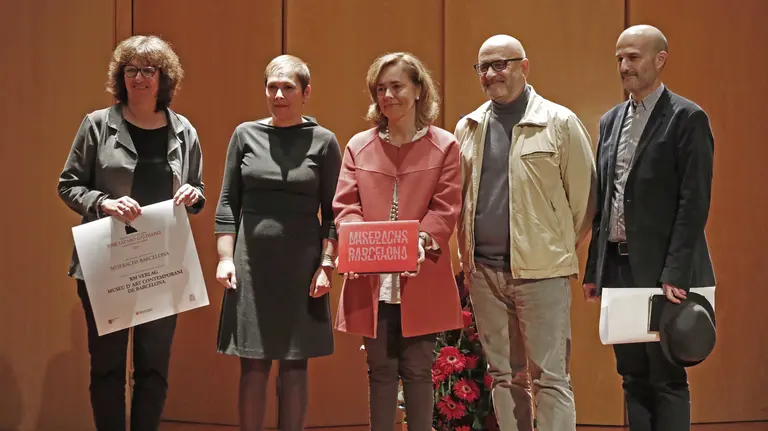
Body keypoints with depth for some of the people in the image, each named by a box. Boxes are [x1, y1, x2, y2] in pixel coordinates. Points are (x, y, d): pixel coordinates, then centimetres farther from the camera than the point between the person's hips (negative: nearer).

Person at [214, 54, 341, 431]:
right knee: (253, 366, 4)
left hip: (302, 267, -1)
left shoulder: (323, 141, 1)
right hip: (251, 265, 1)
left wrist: (326, 264, -7)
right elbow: (228, 203, 7)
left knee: (294, 368, 5)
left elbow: (332, 211, 1)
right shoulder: (246, 135, 6)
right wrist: (225, 258, -1)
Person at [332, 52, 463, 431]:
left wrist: (422, 240, -23)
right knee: (380, 371, 9)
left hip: (421, 279, -2)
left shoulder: (443, 146, 3)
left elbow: (446, 207, -4)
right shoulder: (358, 146, 9)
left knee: (417, 371, 6)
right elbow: (345, 204, 3)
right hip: (371, 280, 2)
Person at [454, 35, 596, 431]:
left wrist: (561, 248, 3)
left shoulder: (559, 123, -3)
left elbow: (583, 195, -1)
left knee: (550, 378, -2)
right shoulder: (467, 128, 11)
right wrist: (467, 257, 11)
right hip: (484, 270, 5)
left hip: (540, 269, -5)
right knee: (503, 375, 12)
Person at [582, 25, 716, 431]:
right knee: (633, 378, 11)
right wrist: (593, 268, 12)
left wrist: (676, 273, -18)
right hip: (617, 266, 7)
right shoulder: (611, 120, 14)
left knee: (667, 378, 0)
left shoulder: (687, 118, -6)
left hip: (662, 270, -6)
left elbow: (695, 202, -12)